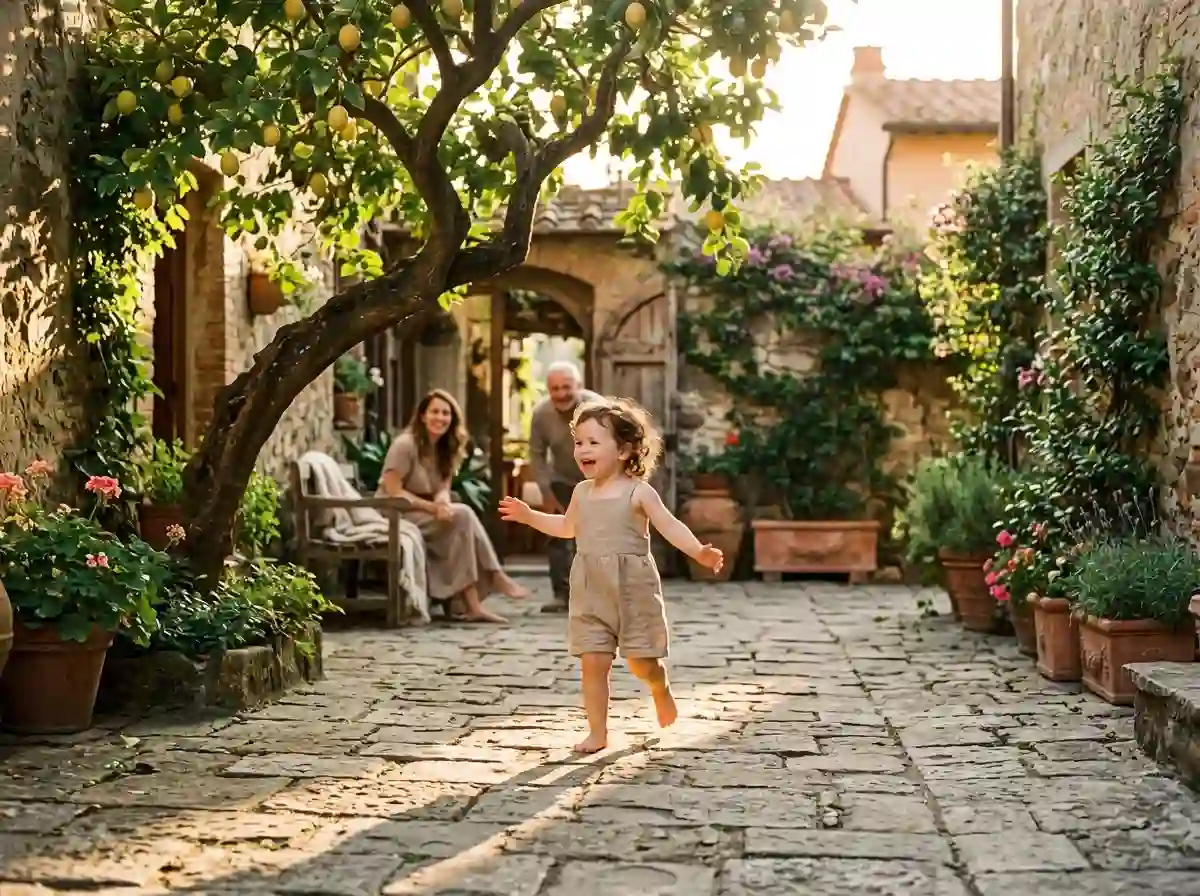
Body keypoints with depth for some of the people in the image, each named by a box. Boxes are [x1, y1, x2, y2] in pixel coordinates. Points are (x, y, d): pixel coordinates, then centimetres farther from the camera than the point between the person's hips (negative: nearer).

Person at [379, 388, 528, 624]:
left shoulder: (447, 449, 9)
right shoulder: (405, 444, -14)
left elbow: (443, 489, 2)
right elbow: (393, 491, -19)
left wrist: (443, 504, -23)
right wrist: (433, 507, -25)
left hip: (423, 512, 7)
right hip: (394, 514, -7)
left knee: (461, 516, -24)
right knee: (462, 516, -27)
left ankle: (473, 605, -28)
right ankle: (496, 577, -19)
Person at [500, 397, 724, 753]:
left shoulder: (638, 492, -9)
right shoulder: (582, 492, 7)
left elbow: (670, 526, -13)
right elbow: (568, 527, 25)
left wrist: (699, 551, -28)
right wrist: (529, 516, 21)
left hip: (633, 588, -4)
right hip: (590, 592, 4)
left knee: (641, 660, 3)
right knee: (593, 662, -2)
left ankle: (662, 691, 37)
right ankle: (597, 731, 7)